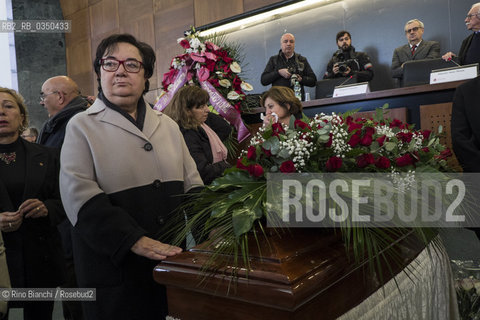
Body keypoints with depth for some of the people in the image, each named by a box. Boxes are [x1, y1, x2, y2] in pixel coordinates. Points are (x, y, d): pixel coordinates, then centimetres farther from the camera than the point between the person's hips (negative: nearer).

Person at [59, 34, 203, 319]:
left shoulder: (167, 125, 10)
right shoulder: (82, 127, -2)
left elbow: (192, 185, 10)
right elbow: (80, 197, -14)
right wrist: (136, 241, -24)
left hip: (172, 260, 4)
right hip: (115, 267, -3)